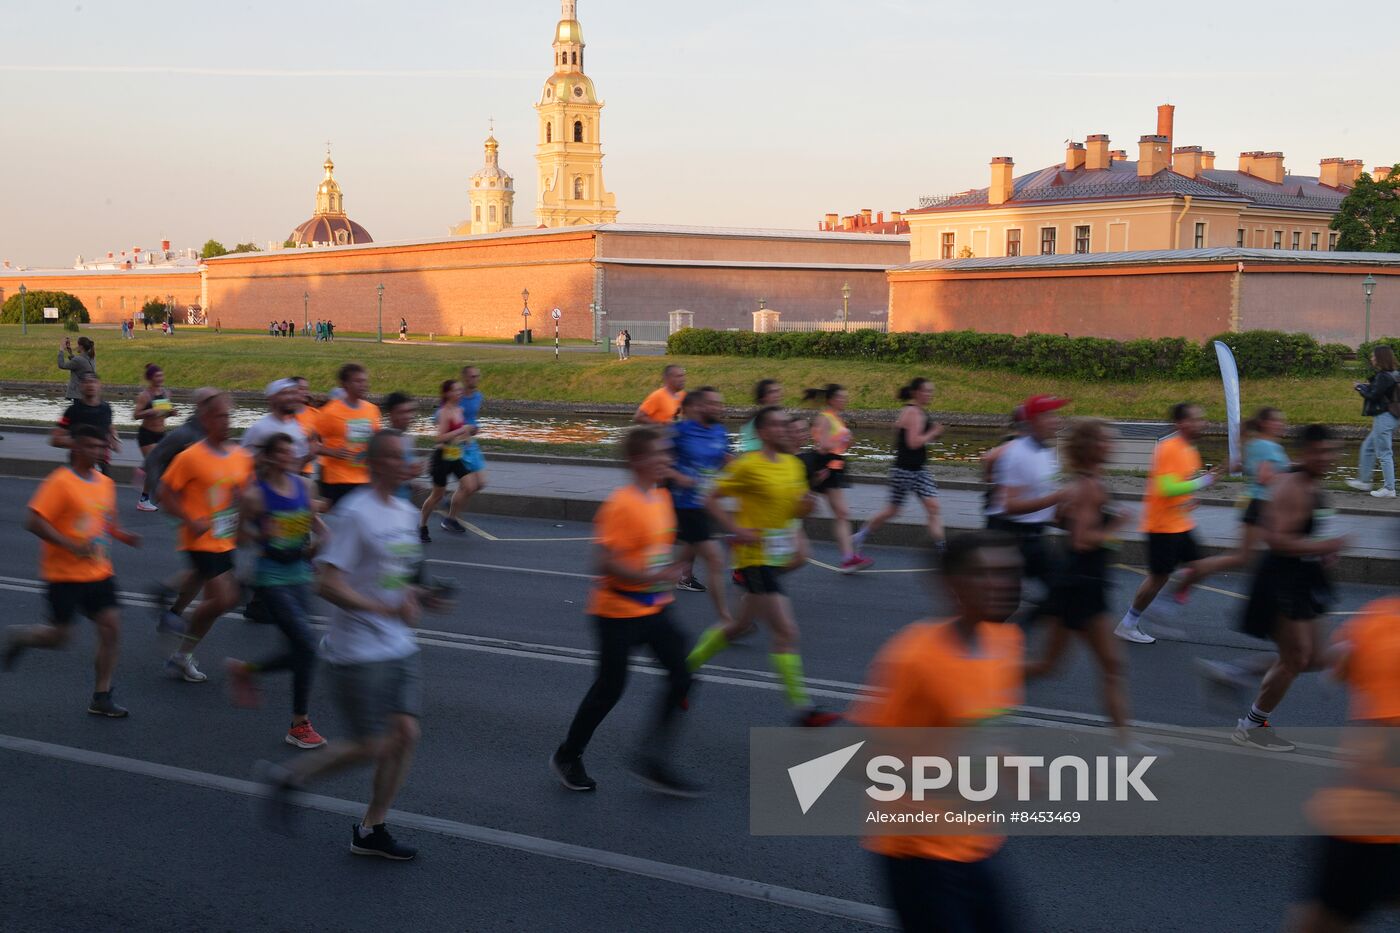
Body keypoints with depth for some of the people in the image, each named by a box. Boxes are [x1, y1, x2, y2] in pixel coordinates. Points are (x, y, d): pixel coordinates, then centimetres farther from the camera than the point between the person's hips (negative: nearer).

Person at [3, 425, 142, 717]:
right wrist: (71, 545, -26)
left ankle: (102, 697, 7)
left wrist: (123, 536, 3)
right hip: (65, 574, -6)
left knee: (111, 628, -2)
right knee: (60, 636, 0)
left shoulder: (106, 483, 8)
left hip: (99, 573, 6)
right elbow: (34, 522, -19)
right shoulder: (60, 482, -14)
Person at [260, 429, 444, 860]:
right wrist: (386, 608, -26)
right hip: (358, 651, -8)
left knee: (406, 734, 4)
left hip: (399, 647, 8)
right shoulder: (355, 514, -16)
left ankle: (371, 830, 19)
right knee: (369, 747, -3)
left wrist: (416, 595, 5)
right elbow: (328, 584, -22)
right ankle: (288, 779, 20)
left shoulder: (405, 512, 10)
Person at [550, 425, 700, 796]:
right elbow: (606, 561, -25)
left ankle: (653, 760, 9)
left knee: (681, 674, 0)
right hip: (619, 612, -8)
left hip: (655, 609, 8)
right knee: (610, 687, 4)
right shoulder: (622, 505, -21)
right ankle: (567, 757, 26)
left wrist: (669, 573, 12)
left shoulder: (662, 498, 6)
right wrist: (653, 577, -26)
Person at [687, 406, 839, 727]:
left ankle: (688, 667, 36)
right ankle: (802, 708, -8)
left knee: (740, 625, 19)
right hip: (755, 557, -8)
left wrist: (806, 505, -5)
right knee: (786, 632, -11)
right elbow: (711, 500, -8)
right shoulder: (747, 466, -14)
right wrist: (736, 529, -20)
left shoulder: (794, 465, 8)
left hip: (778, 557, 8)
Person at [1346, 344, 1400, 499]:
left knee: (1384, 454, -5)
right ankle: (1364, 481, 27)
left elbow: (1373, 396, -19)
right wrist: (1367, 386, 6)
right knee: (1367, 448, 20)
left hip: (1384, 417, -10)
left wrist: (1360, 387, -4)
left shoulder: (1383, 377, -18)